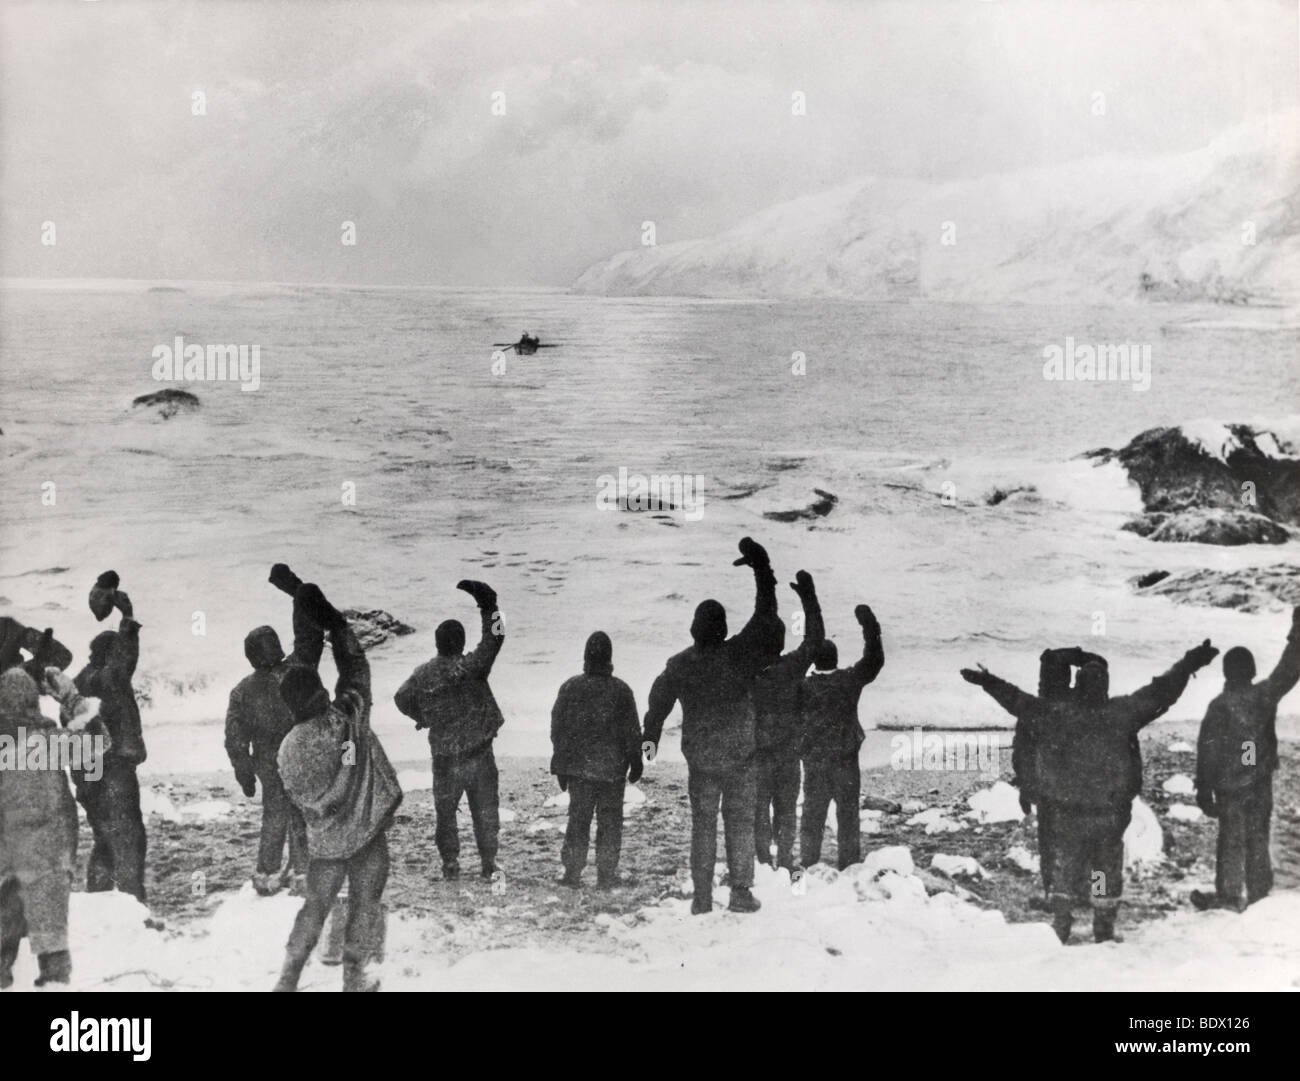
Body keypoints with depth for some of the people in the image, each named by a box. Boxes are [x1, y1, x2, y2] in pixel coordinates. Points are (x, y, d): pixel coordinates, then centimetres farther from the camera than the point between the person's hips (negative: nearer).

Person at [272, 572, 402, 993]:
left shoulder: (290, 749, -16)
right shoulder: (351, 714, -17)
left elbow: (304, 801, -5)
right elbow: (356, 666, -3)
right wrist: (336, 623, 3)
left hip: (326, 840, 1)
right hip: (369, 831, -1)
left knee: (315, 907, 18)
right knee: (365, 906, 11)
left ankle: (288, 977, 24)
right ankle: (358, 978, 15)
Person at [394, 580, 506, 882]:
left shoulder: (423, 674, -5)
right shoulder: (472, 666, -15)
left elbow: (402, 698, 7)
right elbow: (494, 639, -10)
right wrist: (487, 605, -3)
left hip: (443, 758, 2)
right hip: (479, 754, -2)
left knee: (445, 812, 17)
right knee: (485, 811, 10)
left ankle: (450, 865, 20)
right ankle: (489, 865, 13)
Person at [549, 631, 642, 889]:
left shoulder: (569, 687, -2)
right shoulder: (620, 690, -9)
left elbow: (557, 728, 3)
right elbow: (632, 731, -5)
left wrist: (561, 766, 12)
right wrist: (636, 762, 7)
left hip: (577, 767, 2)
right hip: (612, 768, -2)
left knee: (577, 819, 11)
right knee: (609, 822, 7)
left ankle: (572, 874, 11)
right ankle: (606, 877, 9)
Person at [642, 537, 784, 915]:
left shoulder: (678, 665, -3)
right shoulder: (740, 655, -13)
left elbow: (658, 702, 10)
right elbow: (766, 620, -6)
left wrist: (650, 738, 27)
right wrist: (762, 569, -1)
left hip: (700, 759, 2)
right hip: (741, 756, -2)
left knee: (702, 824, 10)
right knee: (740, 822, 7)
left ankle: (702, 897, 9)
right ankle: (741, 892, 5)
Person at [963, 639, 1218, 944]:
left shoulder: (1055, 715, -7)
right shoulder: (1121, 713, -9)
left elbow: (1018, 701, 1)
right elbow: (1160, 692, -5)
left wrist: (988, 682, 12)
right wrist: (1189, 664, 1)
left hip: (1066, 812, 1)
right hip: (1110, 813, -1)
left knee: (1064, 870, 13)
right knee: (1108, 870, 13)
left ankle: (1061, 927, 11)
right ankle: (1104, 930, 17)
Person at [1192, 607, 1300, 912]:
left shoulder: (1219, 706, -14)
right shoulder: (1264, 695, -9)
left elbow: (1208, 752, -11)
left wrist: (1204, 790, -3)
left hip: (1230, 786, -3)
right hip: (1261, 783, 3)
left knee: (1231, 840, 6)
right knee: (1258, 838, 14)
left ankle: (1230, 895, 8)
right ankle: (1260, 893, 18)